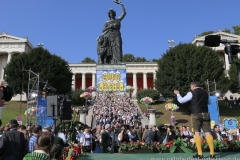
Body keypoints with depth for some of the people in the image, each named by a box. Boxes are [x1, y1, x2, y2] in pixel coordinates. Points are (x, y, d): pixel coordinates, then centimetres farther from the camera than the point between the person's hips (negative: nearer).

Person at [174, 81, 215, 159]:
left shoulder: (192, 93, -3)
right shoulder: (205, 93, 12)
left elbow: (181, 100, 2)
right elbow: (209, 102, 29)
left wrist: (178, 94, 19)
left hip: (196, 115, -4)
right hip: (205, 114, 4)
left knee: (197, 133, 1)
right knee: (207, 133, 2)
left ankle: (200, 154, -3)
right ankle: (212, 153, -1)